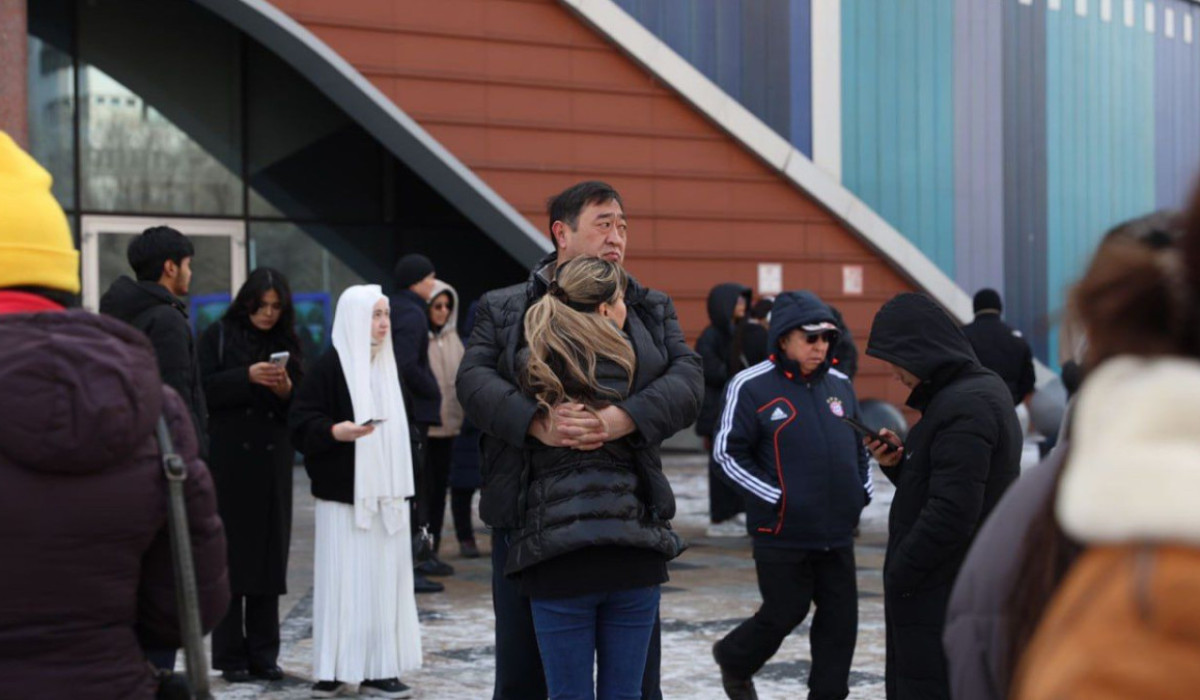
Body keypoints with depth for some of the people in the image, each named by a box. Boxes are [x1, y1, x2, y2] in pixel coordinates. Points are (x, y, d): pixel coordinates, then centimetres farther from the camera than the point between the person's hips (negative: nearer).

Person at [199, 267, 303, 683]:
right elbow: (205, 390, -8)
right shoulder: (219, 336, 3)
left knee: (271, 554, 3)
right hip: (229, 458, -3)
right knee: (230, 555, -3)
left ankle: (263, 653, 9)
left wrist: (286, 390, -9)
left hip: (273, 462, 3)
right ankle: (230, 656, 2)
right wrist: (247, 376, -19)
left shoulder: (286, 342, 12)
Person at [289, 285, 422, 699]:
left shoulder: (385, 366, 15)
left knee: (383, 578, 5)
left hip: (384, 494, 7)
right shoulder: (332, 365, -8)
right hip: (345, 495, -7)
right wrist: (335, 431, -30)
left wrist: (400, 490, 20)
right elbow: (301, 421, -12)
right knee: (346, 580, -6)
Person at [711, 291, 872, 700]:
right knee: (785, 613, 4)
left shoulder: (839, 385, 9)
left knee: (840, 619, 6)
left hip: (838, 530, 6)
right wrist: (776, 497, -12)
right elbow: (728, 453, -8)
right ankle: (734, 660, 32)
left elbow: (859, 446, 22)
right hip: (782, 530, -6)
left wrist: (863, 489, 7)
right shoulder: (752, 386, -10)